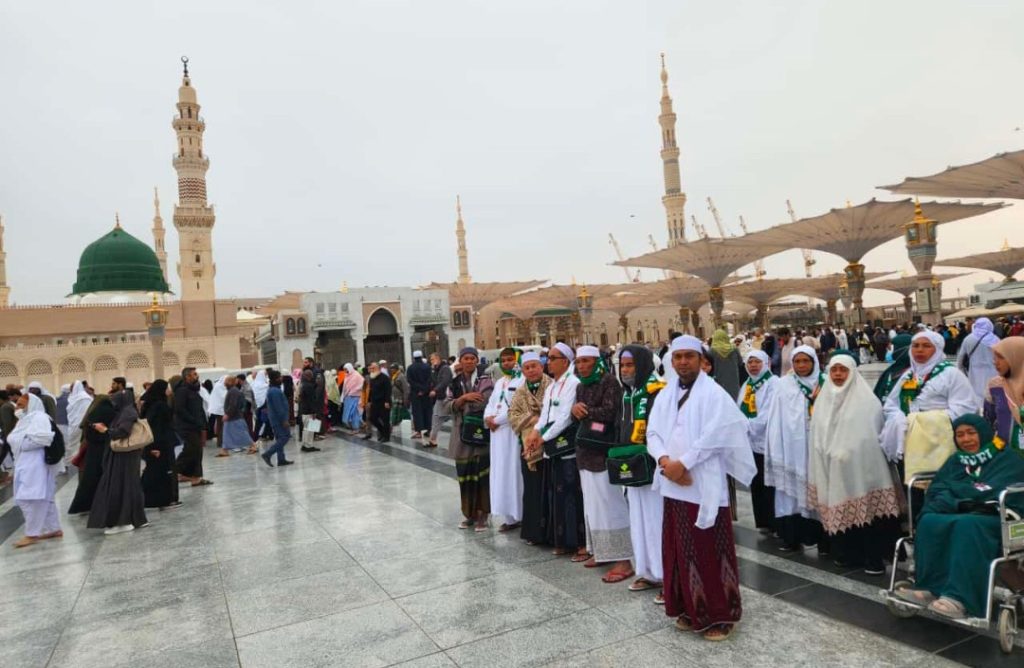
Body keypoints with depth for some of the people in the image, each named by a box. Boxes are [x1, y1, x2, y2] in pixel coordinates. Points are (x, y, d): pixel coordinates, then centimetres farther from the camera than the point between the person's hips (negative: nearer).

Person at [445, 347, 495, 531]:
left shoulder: (484, 379, -2)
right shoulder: (454, 383, 10)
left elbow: (482, 402, -15)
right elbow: (448, 405, -1)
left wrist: (462, 402, -3)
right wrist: (464, 397, -16)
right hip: (462, 434, 4)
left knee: (481, 473, -4)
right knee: (465, 474, 7)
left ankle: (482, 514, 6)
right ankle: (470, 513, 20)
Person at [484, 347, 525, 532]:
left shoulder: (522, 380, -7)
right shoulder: (499, 382, 19)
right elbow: (491, 403, 16)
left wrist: (497, 419, -12)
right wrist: (488, 417, -4)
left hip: (514, 432, -8)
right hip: (498, 433, 8)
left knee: (514, 471, -5)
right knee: (501, 472, 7)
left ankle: (519, 515, 3)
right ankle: (511, 516, 13)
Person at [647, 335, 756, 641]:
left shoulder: (714, 394, -7)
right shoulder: (665, 395, 12)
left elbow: (713, 436, -16)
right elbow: (653, 433, 7)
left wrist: (682, 463, -17)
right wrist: (664, 460, -11)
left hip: (704, 485, -6)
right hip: (673, 485, 6)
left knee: (709, 552, 1)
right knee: (680, 551, 13)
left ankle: (719, 614, 14)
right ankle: (689, 609, 26)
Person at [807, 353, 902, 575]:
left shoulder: (865, 400, -2)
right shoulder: (823, 400, 13)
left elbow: (869, 433, -8)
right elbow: (817, 435, 14)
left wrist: (846, 452, -13)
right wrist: (829, 454, 6)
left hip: (860, 464, -4)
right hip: (831, 466, 4)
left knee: (865, 507, -6)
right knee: (839, 507, 5)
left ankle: (873, 558, 2)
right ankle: (847, 554, 15)